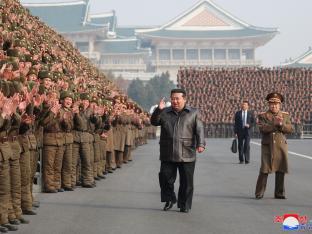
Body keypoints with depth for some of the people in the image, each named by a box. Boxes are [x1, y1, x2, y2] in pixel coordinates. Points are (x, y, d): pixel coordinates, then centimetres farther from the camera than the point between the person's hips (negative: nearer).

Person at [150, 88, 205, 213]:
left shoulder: (193, 113, 7)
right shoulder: (165, 113, 12)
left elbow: (199, 130, 1)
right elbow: (154, 122, 3)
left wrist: (201, 144, -14)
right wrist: (158, 110, -12)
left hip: (187, 155, -1)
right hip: (167, 155, 1)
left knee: (186, 182, 2)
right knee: (165, 178, -1)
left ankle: (184, 205, 14)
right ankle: (169, 200, 19)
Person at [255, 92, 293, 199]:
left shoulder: (285, 115, 11)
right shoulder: (263, 116, 1)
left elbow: (290, 129, 1)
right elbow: (263, 129, -14)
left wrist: (281, 124, -16)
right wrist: (275, 123, -21)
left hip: (281, 146, 3)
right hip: (267, 146, -3)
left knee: (280, 171, 5)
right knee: (264, 170, -6)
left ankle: (279, 193, 14)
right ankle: (259, 193, 2)